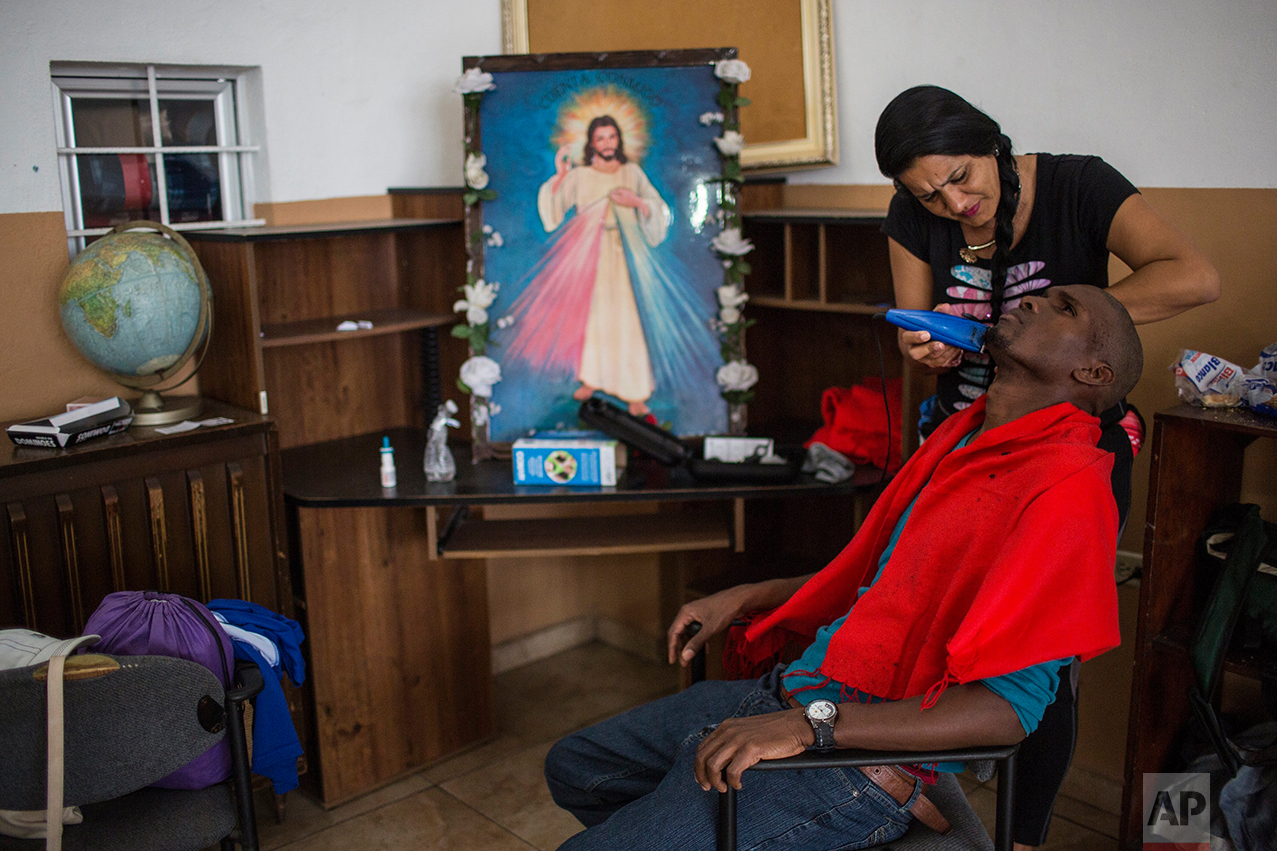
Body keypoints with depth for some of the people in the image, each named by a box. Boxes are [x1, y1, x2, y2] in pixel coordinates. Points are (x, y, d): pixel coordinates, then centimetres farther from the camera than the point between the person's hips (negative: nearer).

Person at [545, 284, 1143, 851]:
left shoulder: (1070, 486, -16)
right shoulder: (964, 432, 14)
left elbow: (1008, 708, -22)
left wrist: (810, 724, -26)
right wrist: (744, 598, 15)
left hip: (861, 754, -9)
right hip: (788, 690, 9)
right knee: (573, 767, 17)